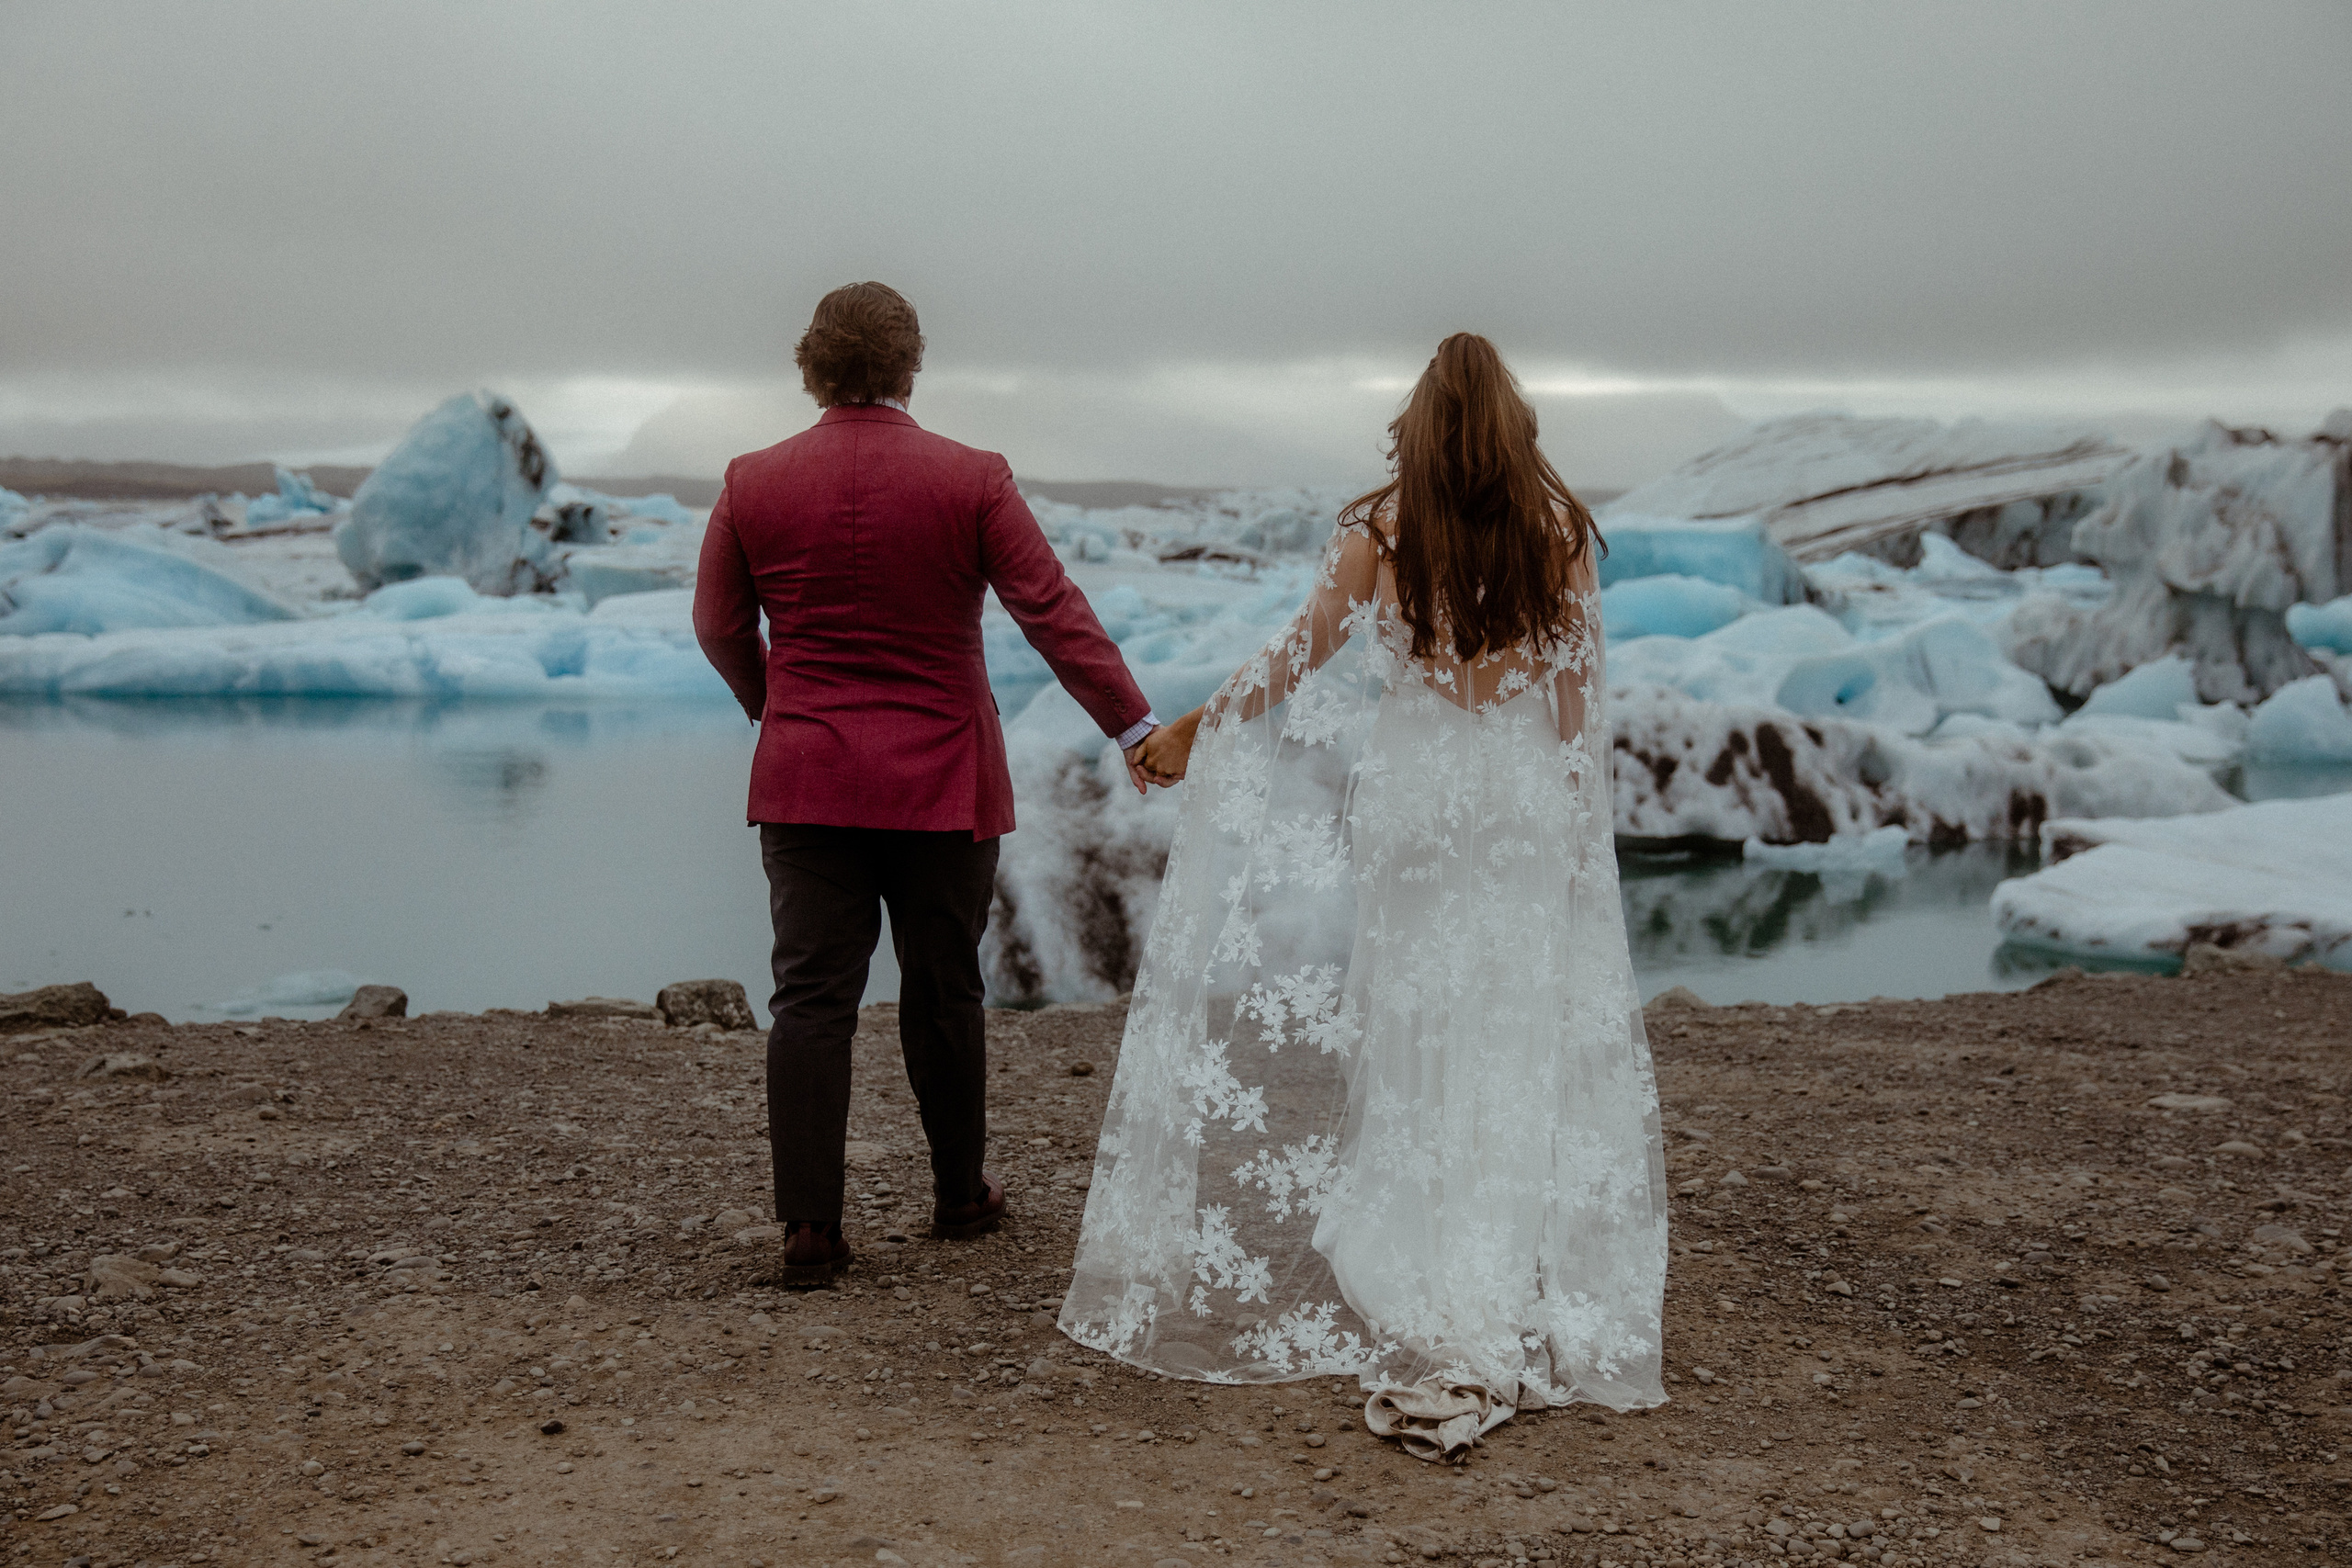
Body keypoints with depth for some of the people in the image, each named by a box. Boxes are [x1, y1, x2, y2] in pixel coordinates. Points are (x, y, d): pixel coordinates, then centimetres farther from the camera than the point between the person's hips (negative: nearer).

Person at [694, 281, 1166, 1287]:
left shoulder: (752, 484, 0)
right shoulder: (972, 480, -6)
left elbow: (720, 627, 9)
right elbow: (1055, 612, -7)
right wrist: (1133, 725, -1)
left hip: (805, 783, 1)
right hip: (942, 784, -1)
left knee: (810, 1001, 3)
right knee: (943, 994, 12)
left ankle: (809, 1230, 0)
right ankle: (960, 1195, 27)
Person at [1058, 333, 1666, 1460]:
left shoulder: (1381, 527, -3)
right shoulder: (1557, 528, -1)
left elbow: (1302, 656, 4)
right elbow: (1577, 691, 0)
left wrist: (1193, 730, 17)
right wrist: (1577, 817, 9)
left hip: (1411, 791, 0)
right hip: (1524, 795, 0)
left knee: (1413, 1043, 7)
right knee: (1520, 1047, 5)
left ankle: (1434, 1333, 10)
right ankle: (1525, 1314, 8)